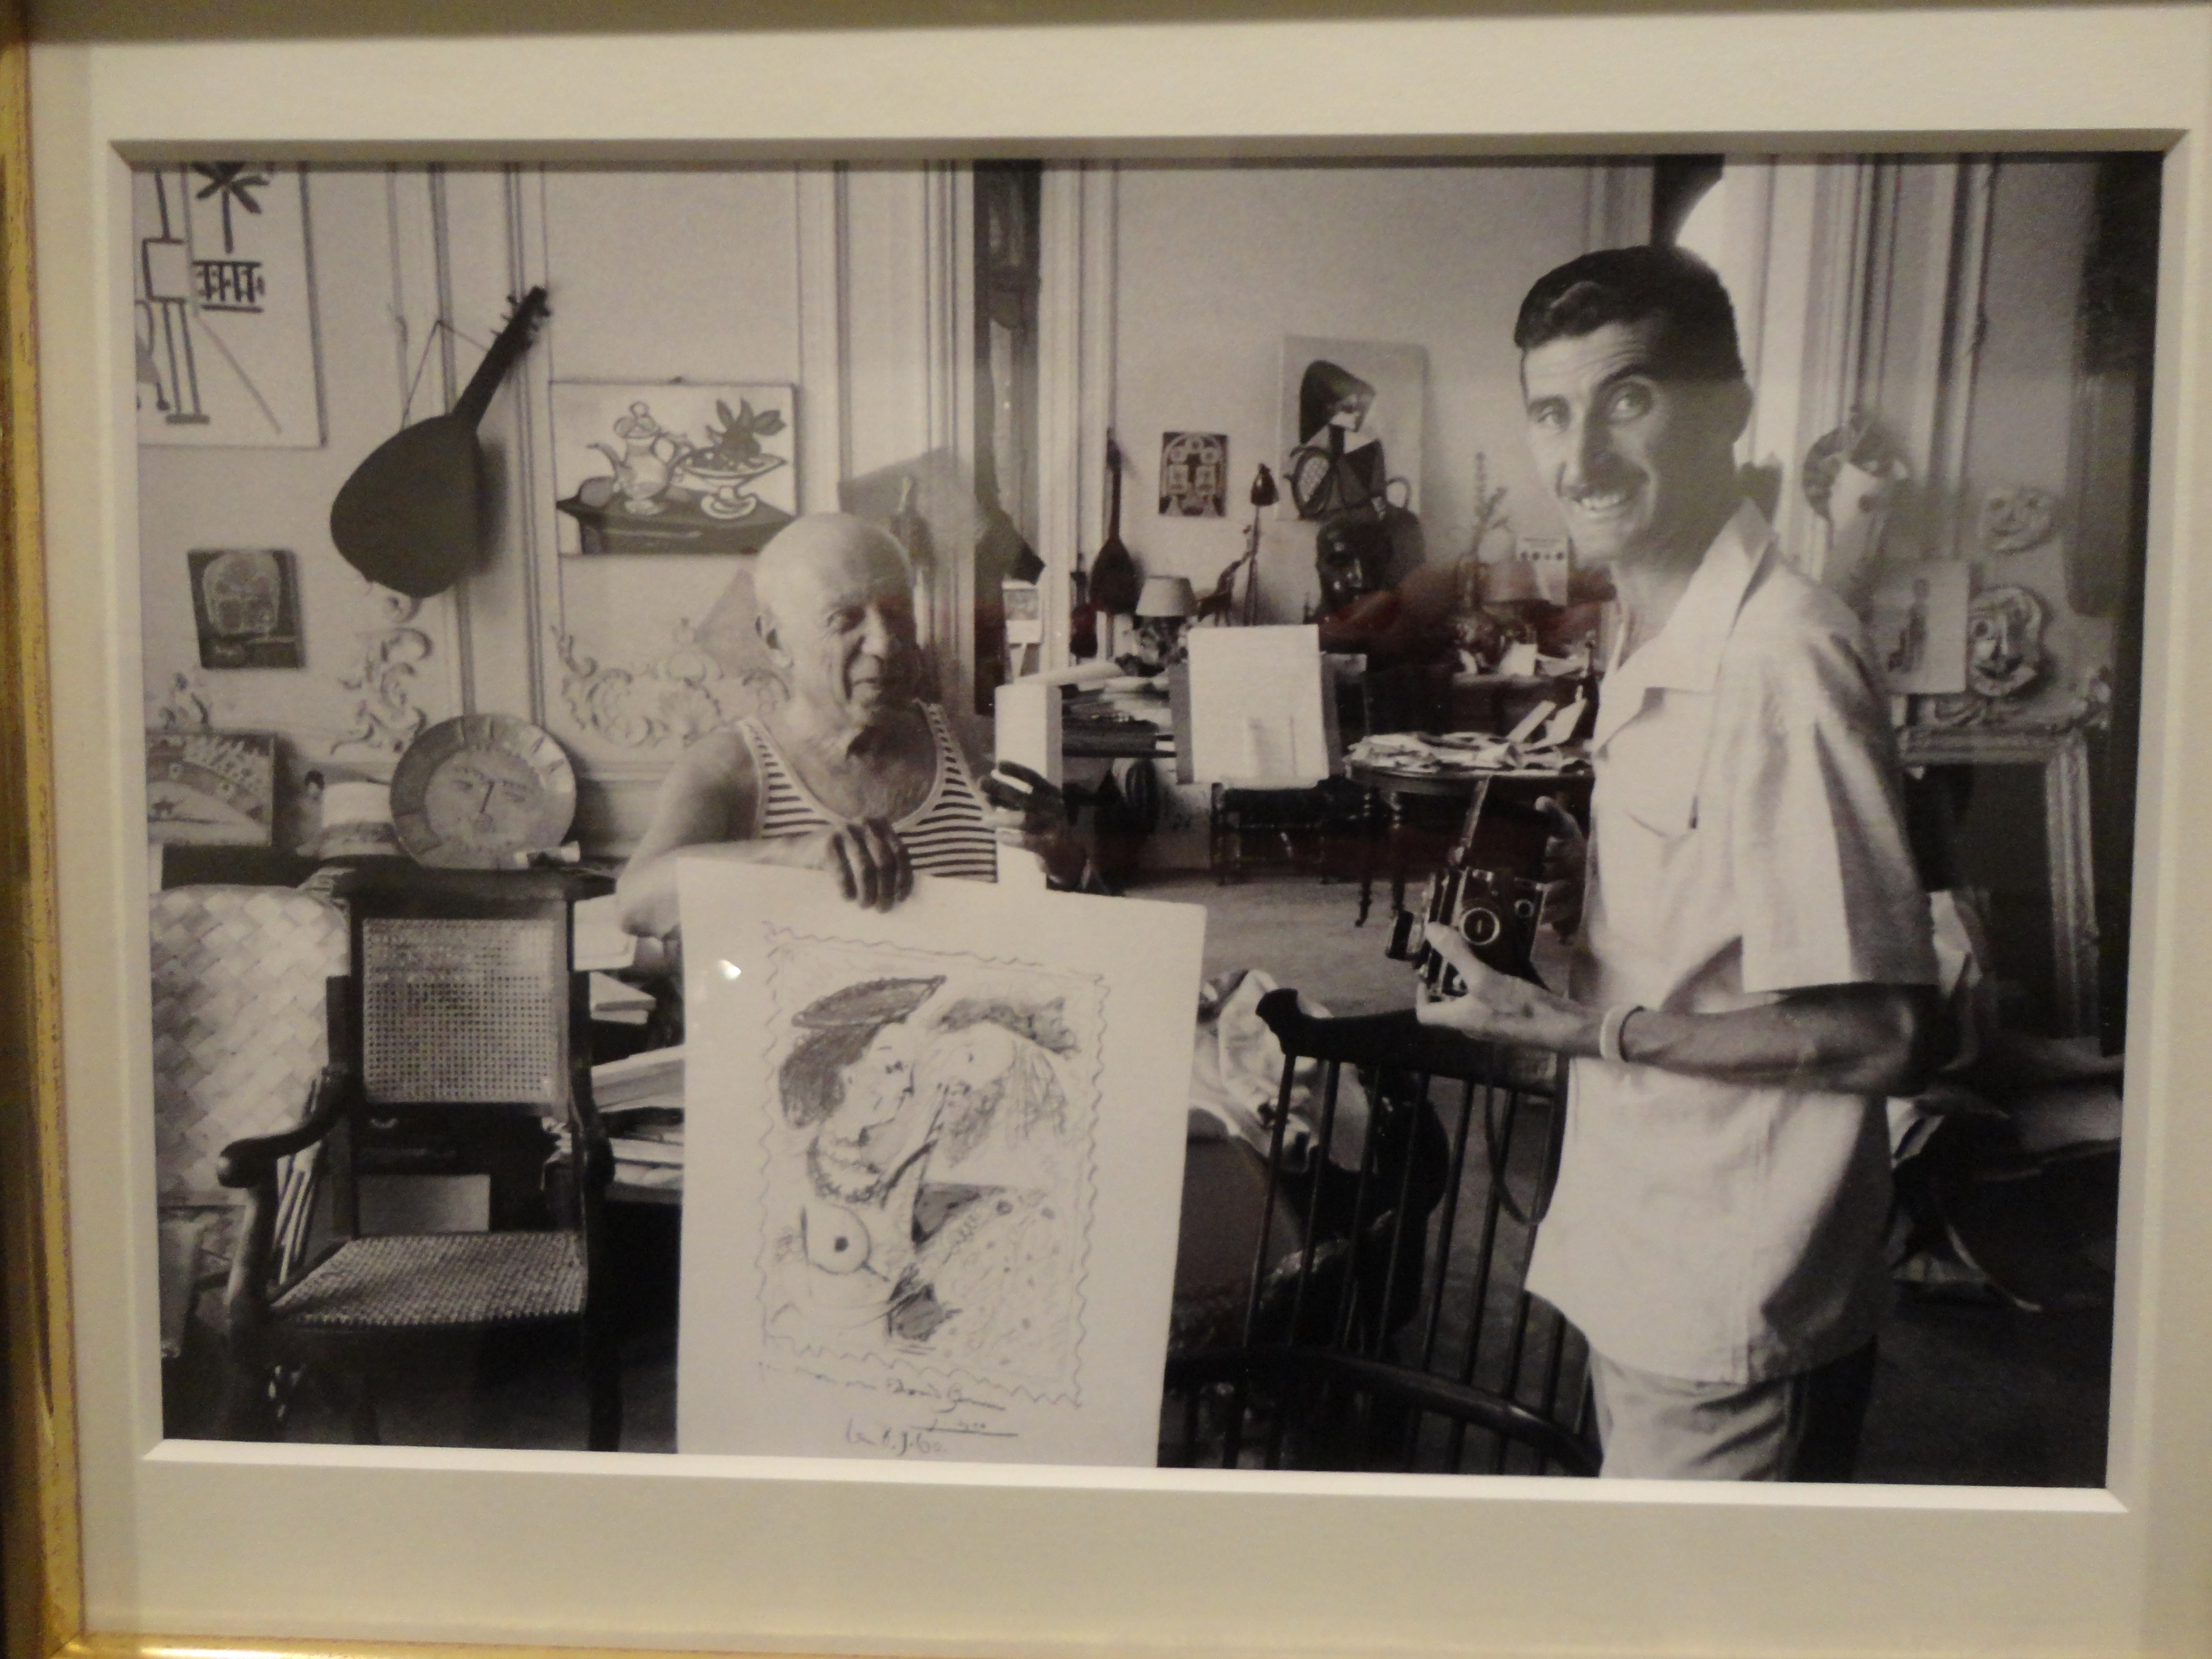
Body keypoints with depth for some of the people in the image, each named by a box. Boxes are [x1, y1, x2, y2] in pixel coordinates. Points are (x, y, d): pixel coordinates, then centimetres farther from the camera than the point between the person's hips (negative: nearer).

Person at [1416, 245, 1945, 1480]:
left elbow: (1887, 1033, -24)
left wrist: (1591, 1031, -21)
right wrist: (1564, 873, 1)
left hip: (1732, 1316, -9)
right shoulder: (1661, 648, 6)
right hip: (1647, 1277, 9)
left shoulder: (1780, 659, -24)